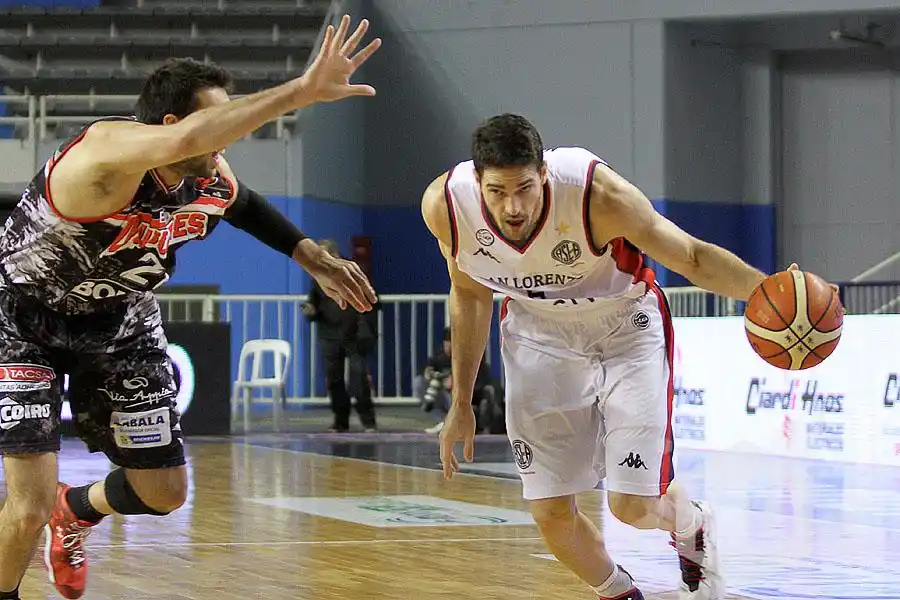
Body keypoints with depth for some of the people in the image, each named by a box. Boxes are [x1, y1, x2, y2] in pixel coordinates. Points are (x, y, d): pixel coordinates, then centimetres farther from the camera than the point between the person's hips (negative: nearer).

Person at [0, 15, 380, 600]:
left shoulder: (212, 181, -15)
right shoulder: (107, 154, -38)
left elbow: (243, 204, 13)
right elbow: (185, 140, -61)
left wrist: (312, 255, 6)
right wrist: (303, 90, -66)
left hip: (121, 322, 7)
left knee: (165, 491, 11)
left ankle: (77, 509, 45)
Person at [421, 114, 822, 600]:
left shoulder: (596, 194, -34)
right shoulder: (444, 205, -23)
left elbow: (692, 256, -22)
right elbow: (469, 293, -2)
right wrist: (461, 403, 4)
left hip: (625, 330, -3)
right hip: (540, 337, 3)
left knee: (633, 506, -9)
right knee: (551, 515, -5)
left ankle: (693, 527, 29)